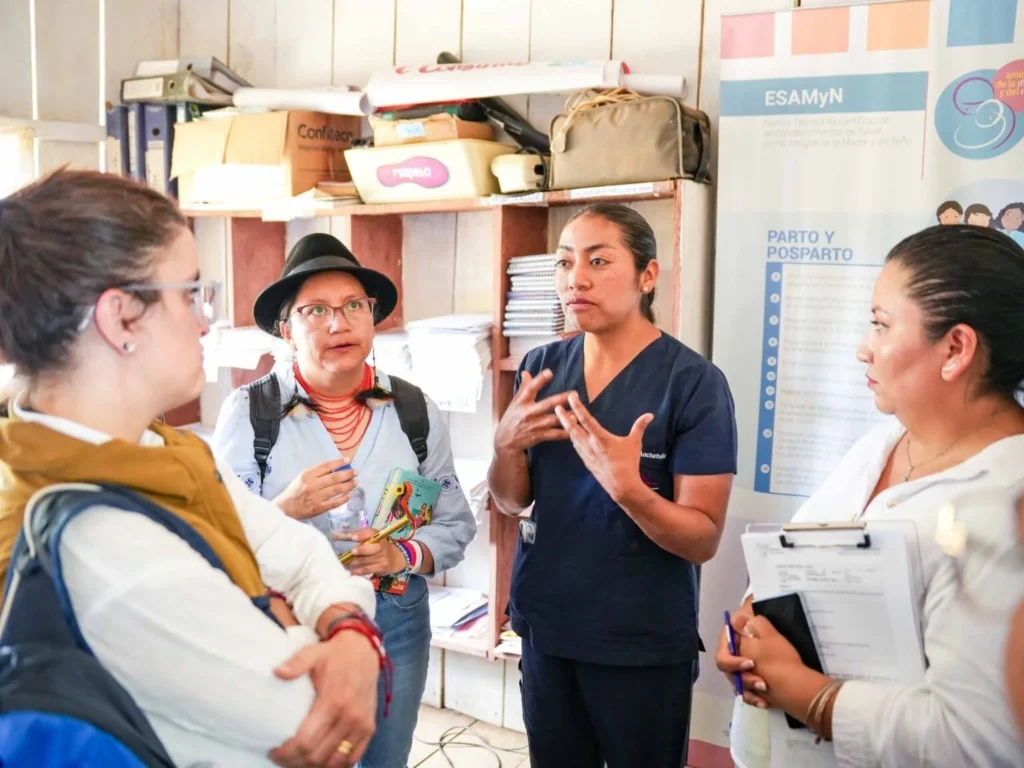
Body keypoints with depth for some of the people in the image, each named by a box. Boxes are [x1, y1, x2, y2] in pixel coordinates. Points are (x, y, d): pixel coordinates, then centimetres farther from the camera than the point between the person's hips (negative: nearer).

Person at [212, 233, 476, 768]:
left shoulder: (414, 409, -3)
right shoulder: (250, 411, -11)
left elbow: (456, 525, 0)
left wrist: (402, 556, -18)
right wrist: (287, 509, -27)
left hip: (397, 624, 3)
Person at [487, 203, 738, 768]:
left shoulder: (695, 383, -16)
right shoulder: (542, 367, -1)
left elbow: (704, 540, -15)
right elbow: (511, 501, 5)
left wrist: (628, 489, -33)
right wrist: (505, 443, -16)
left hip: (643, 643, -4)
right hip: (545, 625, 4)